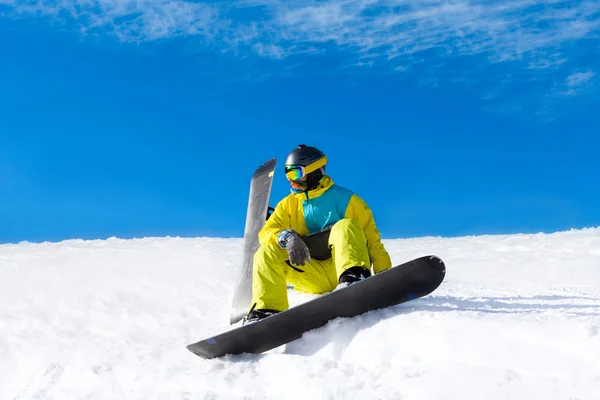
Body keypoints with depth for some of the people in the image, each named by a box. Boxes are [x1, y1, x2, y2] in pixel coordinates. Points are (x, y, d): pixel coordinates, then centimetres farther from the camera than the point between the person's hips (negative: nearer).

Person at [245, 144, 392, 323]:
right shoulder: (288, 204, 14)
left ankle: (354, 277, -50)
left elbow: (373, 241, 1)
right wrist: (287, 237, -24)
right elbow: (266, 232, -1)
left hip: (343, 271, -3)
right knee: (267, 253, -16)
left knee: (345, 227, -27)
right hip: (313, 277, 3)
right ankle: (267, 311, -30)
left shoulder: (346, 200, 4)